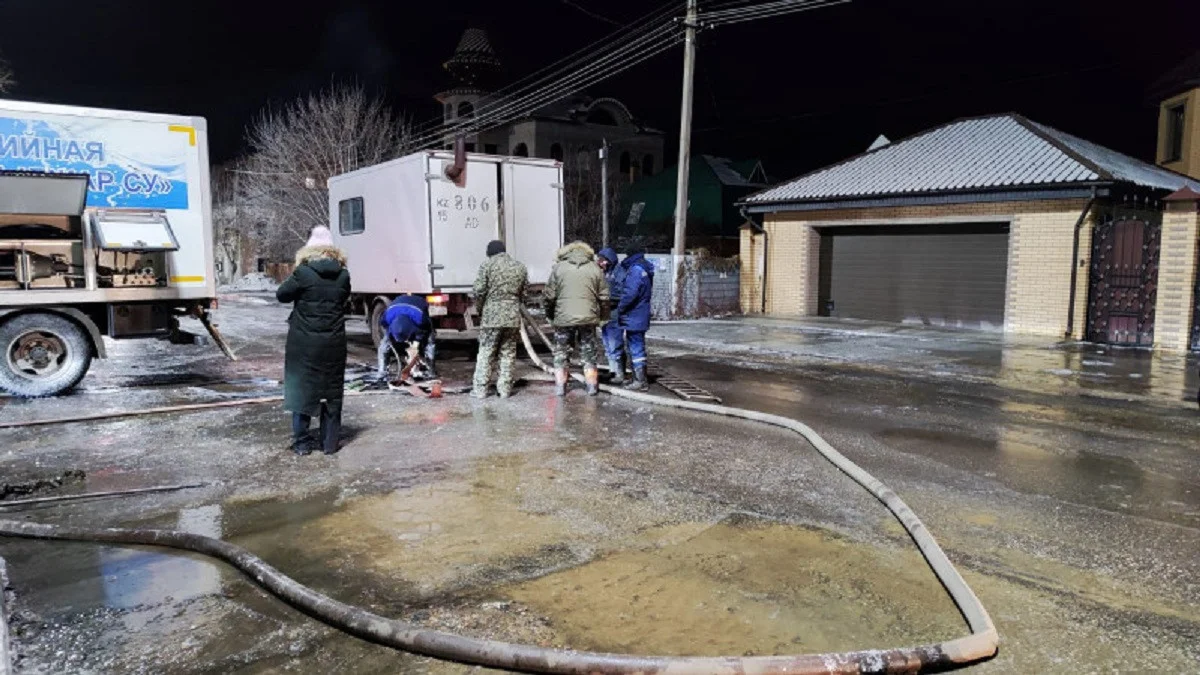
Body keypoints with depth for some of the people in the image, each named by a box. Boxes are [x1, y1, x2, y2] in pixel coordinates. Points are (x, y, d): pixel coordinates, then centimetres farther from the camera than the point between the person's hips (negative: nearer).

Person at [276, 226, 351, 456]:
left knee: (301, 389, 9)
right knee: (332, 390, 11)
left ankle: (302, 443, 12)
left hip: (304, 343, -2)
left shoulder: (303, 273, -11)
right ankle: (330, 442, 15)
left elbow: (281, 294, -3)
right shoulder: (343, 275, -2)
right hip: (333, 343, 3)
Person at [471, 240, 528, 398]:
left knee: (486, 353, 3)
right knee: (509, 353, 10)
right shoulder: (520, 267, 11)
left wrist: (480, 310, 7)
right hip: (513, 317, 3)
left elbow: (479, 291, -7)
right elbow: (524, 294, 11)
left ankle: (480, 389, 6)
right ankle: (505, 389, 12)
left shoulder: (487, 265, -3)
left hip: (491, 316, -3)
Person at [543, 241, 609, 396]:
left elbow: (548, 296, 0)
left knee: (561, 354, 10)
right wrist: (600, 315, 19)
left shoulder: (558, 268, 2)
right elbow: (604, 297, 4)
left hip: (563, 319, -1)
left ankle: (560, 387, 11)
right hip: (588, 319, 1)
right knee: (589, 353, 13)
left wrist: (550, 314, 15)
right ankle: (592, 386, 16)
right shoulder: (595, 269, 5)